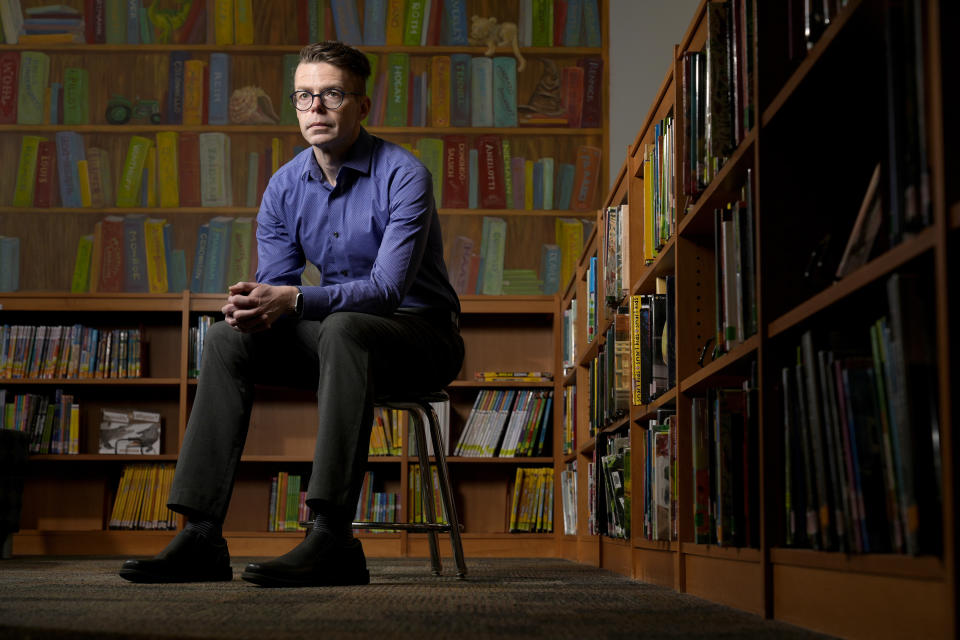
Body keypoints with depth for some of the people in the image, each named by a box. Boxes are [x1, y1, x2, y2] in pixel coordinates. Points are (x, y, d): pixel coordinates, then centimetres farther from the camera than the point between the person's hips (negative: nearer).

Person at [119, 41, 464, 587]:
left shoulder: (404, 175, -16)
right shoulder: (285, 187, 3)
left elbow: (388, 287, -25)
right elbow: (275, 284, 2)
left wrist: (293, 299, -37)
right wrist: (252, 305, -24)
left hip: (423, 333, -6)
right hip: (338, 331, 6)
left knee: (343, 329, -38)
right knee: (229, 338, -16)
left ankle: (331, 537, -44)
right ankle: (201, 536, -22)